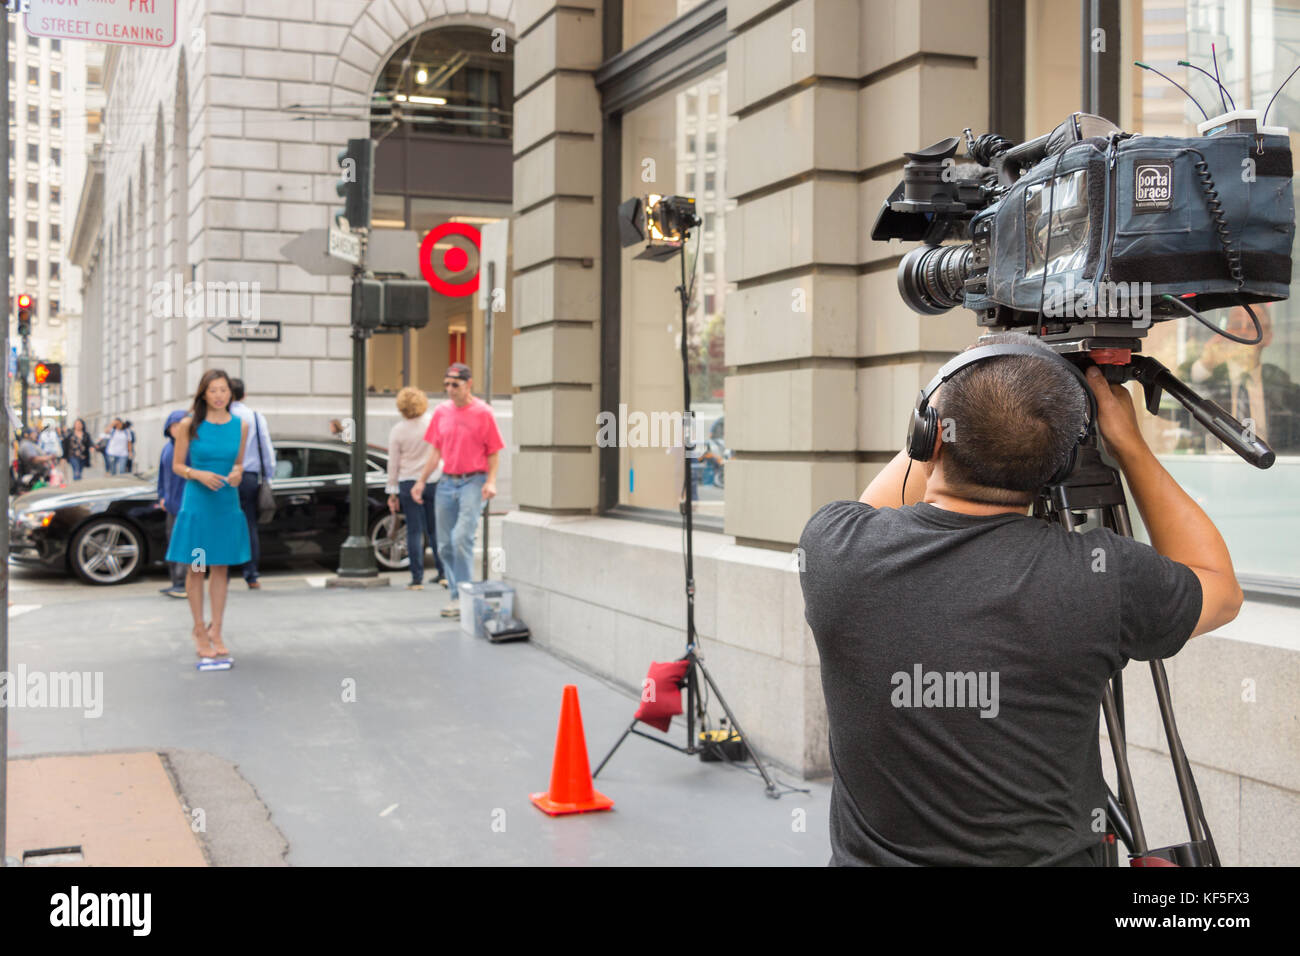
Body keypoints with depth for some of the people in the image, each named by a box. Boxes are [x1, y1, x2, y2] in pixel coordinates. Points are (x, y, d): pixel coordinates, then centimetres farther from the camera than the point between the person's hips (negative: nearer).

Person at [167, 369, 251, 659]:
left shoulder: (240, 426, 3)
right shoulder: (189, 425, -4)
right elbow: (177, 465, 1)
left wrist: (237, 473, -7)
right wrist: (199, 474, -17)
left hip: (227, 504, 3)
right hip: (197, 502, -2)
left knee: (221, 567, 8)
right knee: (196, 568, 4)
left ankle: (216, 631, 18)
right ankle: (199, 631, 15)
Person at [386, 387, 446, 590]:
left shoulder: (397, 431, -8)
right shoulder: (433, 421, -7)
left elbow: (393, 464, -1)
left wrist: (392, 492, 5)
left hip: (409, 482, -2)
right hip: (434, 481, 2)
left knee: (414, 531, 2)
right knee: (435, 529, 12)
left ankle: (417, 578, 2)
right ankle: (443, 572, 14)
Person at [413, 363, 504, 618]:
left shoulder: (483, 412, -4)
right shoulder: (441, 411, 10)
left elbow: (493, 452, -2)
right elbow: (436, 451, 17)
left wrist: (491, 482, -14)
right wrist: (421, 481, 13)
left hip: (473, 482, -5)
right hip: (447, 482, 6)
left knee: (462, 537, -19)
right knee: (445, 545, 7)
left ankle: (464, 595, -11)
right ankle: (455, 596, 18)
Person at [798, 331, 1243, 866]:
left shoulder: (834, 548, -15)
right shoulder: (1099, 576, -18)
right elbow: (1220, 588, 4)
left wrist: (959, 410, 12)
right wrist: (1129, 445, 7)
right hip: (1048, 853, -1)